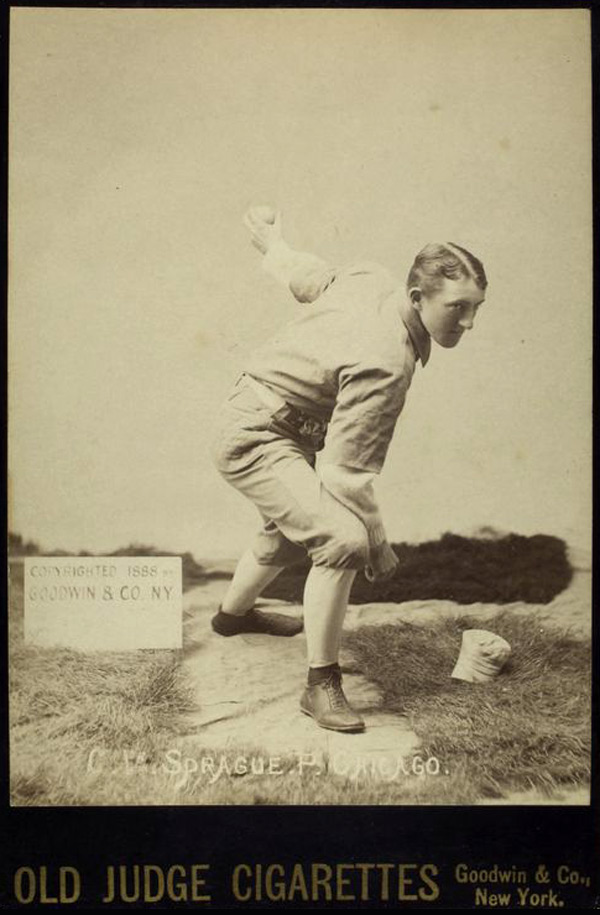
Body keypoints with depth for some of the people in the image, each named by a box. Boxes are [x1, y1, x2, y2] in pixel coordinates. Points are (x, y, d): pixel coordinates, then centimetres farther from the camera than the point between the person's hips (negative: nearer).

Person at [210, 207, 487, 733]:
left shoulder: (373, 279, -9)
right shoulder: (386, 363, -33)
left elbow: (303, 274, 9)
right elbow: (346, 471, -30)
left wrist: (272, 242, 30)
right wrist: (377, 544, -18)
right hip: (256, 440, -10)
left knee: (296, 526, 31)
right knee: (342, 537, -27)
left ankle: (234, 613, 58)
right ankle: (322, 686, -14)